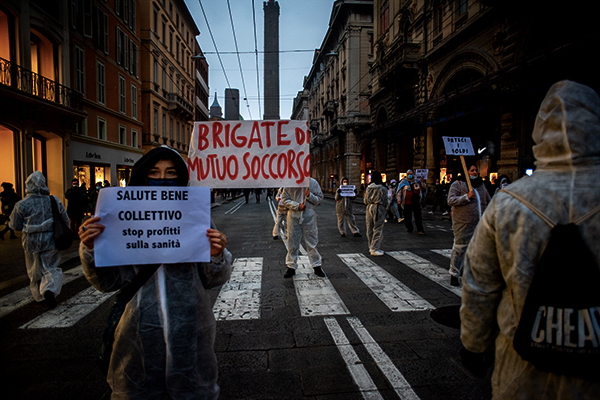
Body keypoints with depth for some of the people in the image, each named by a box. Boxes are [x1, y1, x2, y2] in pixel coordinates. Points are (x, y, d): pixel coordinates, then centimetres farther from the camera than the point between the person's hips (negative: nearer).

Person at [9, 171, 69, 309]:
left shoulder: (21, 205, -11)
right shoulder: (54, 201, -6)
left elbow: (15, 226, -1)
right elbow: (65, 220, 2)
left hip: (31, 243, 0)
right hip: (51, 241, 0)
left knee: (34, 271, 18)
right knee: (52, 268, 9)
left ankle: (39, 296, 31)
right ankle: (50, 290, -17)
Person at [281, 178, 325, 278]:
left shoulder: (313, 183, 0)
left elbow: (320, 198, 5)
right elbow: (284, 199, -1)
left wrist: (309, 196, -15)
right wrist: (297, 206, -13)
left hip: (309, 216, 0)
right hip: (294, 215, 0)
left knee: (312, 241, 6)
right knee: (292, 242, 7)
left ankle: (317, 266, 20)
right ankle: (291, 267, 20)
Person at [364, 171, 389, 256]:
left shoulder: (368, 188, 4)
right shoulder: (383, 189, -7)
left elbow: (365, 201, 8)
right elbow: (385, 201, -4)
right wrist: (384, 207, 15)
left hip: (369, 208, 5)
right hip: (379, 208, -5)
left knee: (370, 229, 11)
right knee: (378, 229, -2)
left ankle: (371, 247, 18)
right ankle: (374, 249, -4)